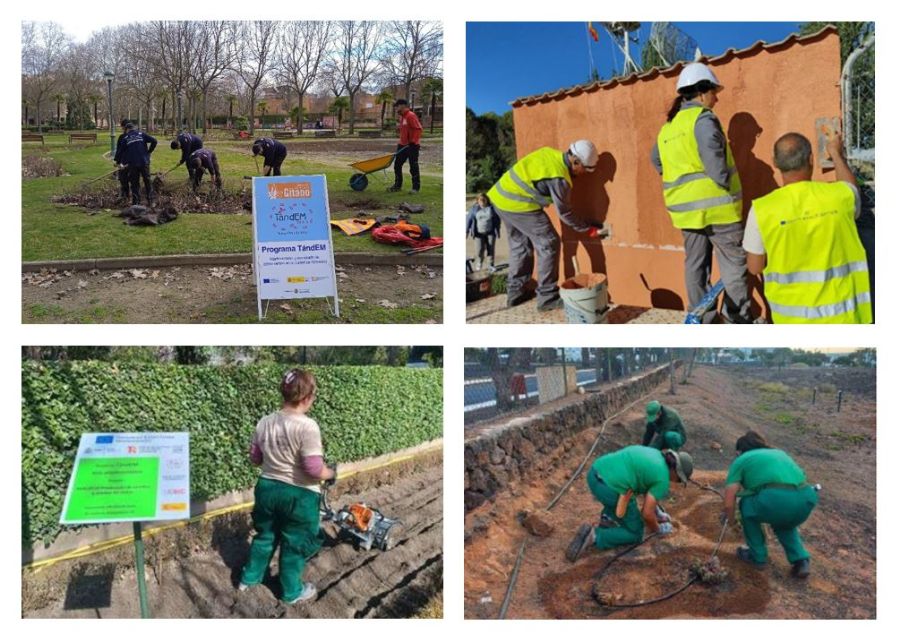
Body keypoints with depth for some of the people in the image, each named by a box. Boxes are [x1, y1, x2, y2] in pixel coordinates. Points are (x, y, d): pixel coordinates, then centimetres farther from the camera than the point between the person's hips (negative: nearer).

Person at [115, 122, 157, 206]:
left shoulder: (125, 138, 8)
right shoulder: (141, 134, 8)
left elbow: (120, 150, 10)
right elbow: (154, 141, -4)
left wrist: (119, 162, 23)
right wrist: (149, 151, 6)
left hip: (132, 164, 0)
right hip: (144, 162, 0)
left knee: (135, 184, 8)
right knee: (147, 182, 10)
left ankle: (136, 203, 7)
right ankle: (151, 202, 10)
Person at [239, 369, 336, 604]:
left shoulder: (264, 422, -4)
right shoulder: (307, 426, -25)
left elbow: (255, 458, 7)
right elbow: (314, 470, -26)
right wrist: (331, 474, -6)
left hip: (267, 488, 6)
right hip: (299, 495, -6)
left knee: (265, 536, 26)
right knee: (294, 544, 13)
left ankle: (249, 578, 42)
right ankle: (291, 591, 30)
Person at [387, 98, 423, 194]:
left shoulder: (411, 116, -16)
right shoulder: (401, 116, 13)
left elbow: (418, 129, -21)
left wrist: (413, 141, -24)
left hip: (412, 146, -9)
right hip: (403, 145, 9)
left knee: (413, 167, -2)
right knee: (397, 165, 11)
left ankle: (416, 188, 5)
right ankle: (397, 185, 22)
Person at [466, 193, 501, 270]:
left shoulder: (492, 207, -1)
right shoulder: (474, 208, -2)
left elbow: (497, 219, 6)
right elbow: (469, 219, 2)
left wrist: (498, 231, 5)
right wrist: (466, 231, -2)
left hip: (490, 232, 0)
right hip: (479, 233, 0)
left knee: (491, 249, -1)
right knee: (479, 249, -7)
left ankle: (491, 264, 12)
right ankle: (479, 264, 13)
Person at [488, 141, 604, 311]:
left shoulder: (550, 153, 4)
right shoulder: (559, 179, -18)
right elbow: (564, 213, -7)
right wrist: (587, 229, 6)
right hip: (518, 206, -9)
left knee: (520, 245, 21)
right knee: (549, 245, -1)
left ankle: (515, 293, 29)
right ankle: (548, 297, 1)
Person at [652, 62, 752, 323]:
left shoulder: (668, 126, 14)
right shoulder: (703, 118, -11)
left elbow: (657, 160, 24)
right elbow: (713, 160, -21)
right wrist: (728, 188, -13)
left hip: (685, 207, 8)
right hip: (715, 202, -7)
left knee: (695, 263, 11)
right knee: (734, 263, 1)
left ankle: (701, 320, 16)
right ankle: (738, 320, 3)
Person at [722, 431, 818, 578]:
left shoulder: (741, 460, 19)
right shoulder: (779, 453, 34)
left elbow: (729, 503, 13)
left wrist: (730, 519, 34)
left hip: (776, 501, -6)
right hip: (806, 500, 6)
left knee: (746, 505, 24)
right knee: (783, 522, 36)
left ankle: (757, 555, 28)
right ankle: (801, 560, 20)